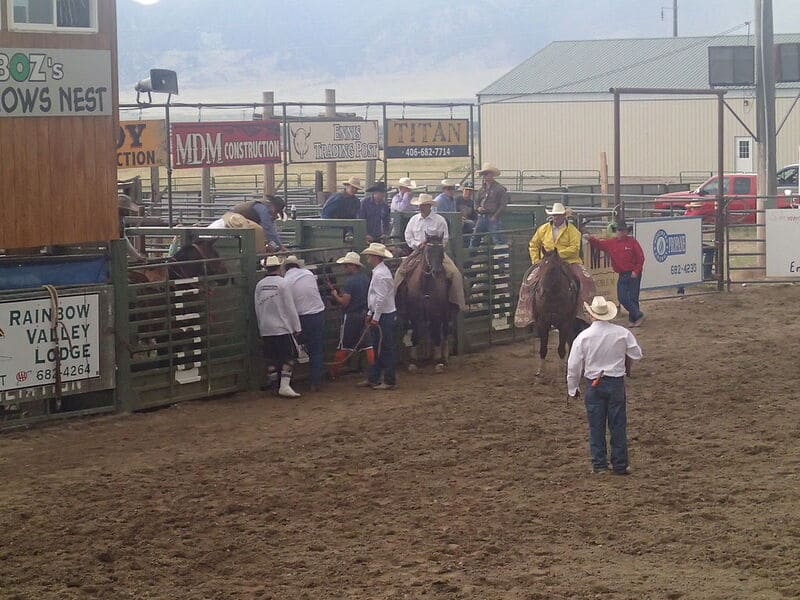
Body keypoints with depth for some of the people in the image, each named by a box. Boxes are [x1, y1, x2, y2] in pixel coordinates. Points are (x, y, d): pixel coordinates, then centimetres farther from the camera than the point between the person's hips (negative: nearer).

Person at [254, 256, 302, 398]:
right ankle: (285, 385, -12)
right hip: (282, 327, -5)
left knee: (271, 358, 10)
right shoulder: (282, 283, -11)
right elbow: (290, 307, -9)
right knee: (288, 356, -2)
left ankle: (273, 386, 14)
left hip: (265, 329, 5)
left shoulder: (260, 285, 3)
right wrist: (296, 327, -2)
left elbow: (258, 308, 9)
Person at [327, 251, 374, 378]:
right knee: (367, 345, 7)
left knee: (343, 347, 3)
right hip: (364, 315, 6)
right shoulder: (365, 278, 5)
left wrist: (334, 294, -2)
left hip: (350, 316, -6)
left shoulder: (350, 281, -18)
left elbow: (344, 302, -21)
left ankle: (334, 373, 13)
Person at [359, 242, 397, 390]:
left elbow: (381, 298, -24)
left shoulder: (380, 274, -20)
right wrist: (370, 313, 21)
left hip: (384, 317, -11)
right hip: (380, 315, 11)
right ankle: (373, 379, 21)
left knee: (385, 349, -3)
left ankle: (389, 381, 2)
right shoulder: (379, 271, 14)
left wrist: (376, 317, -20)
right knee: (377, 348, 15)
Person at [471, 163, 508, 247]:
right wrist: (478, 208, -1)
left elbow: (503, 204, -7)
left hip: (493, 218, -6)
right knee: (474, 240, 8)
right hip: (481, 217, 6)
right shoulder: (482, 189, 17)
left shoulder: (499, 188, -2)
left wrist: (494, 216, -13)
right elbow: (476, 202, 22)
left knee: (497, 240, -11)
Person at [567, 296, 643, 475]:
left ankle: (599, 465, 12)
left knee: (596, 426, 9)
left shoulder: (584, 336, -10)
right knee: (618, 425, 9)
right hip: (616, 382, 1)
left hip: (594, 385, -1)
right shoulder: (622, 333, -9)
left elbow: (574, 365, -4)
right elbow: (637, 355, 1)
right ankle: (620, 465, 13)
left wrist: (572, 388, 9)